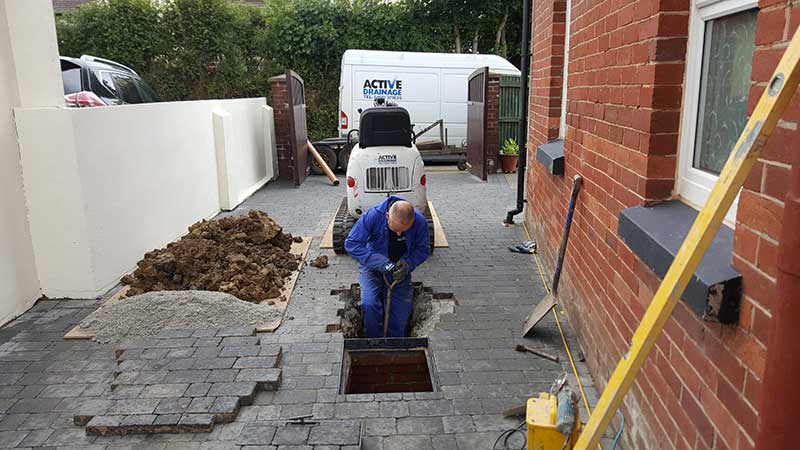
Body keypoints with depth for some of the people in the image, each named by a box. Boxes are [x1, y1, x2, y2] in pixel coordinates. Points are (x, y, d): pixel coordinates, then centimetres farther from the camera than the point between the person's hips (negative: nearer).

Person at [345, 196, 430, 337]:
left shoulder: (420, 222, -22)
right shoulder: (373, 215, -28)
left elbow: (423, 250, -6)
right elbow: (351, 244, -24)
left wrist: (407, 264, -26)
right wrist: (380, 262, -34)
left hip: (399, 272, 2)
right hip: (373, 268, -2)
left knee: (400, 316, -3)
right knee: (369, 304, -25)